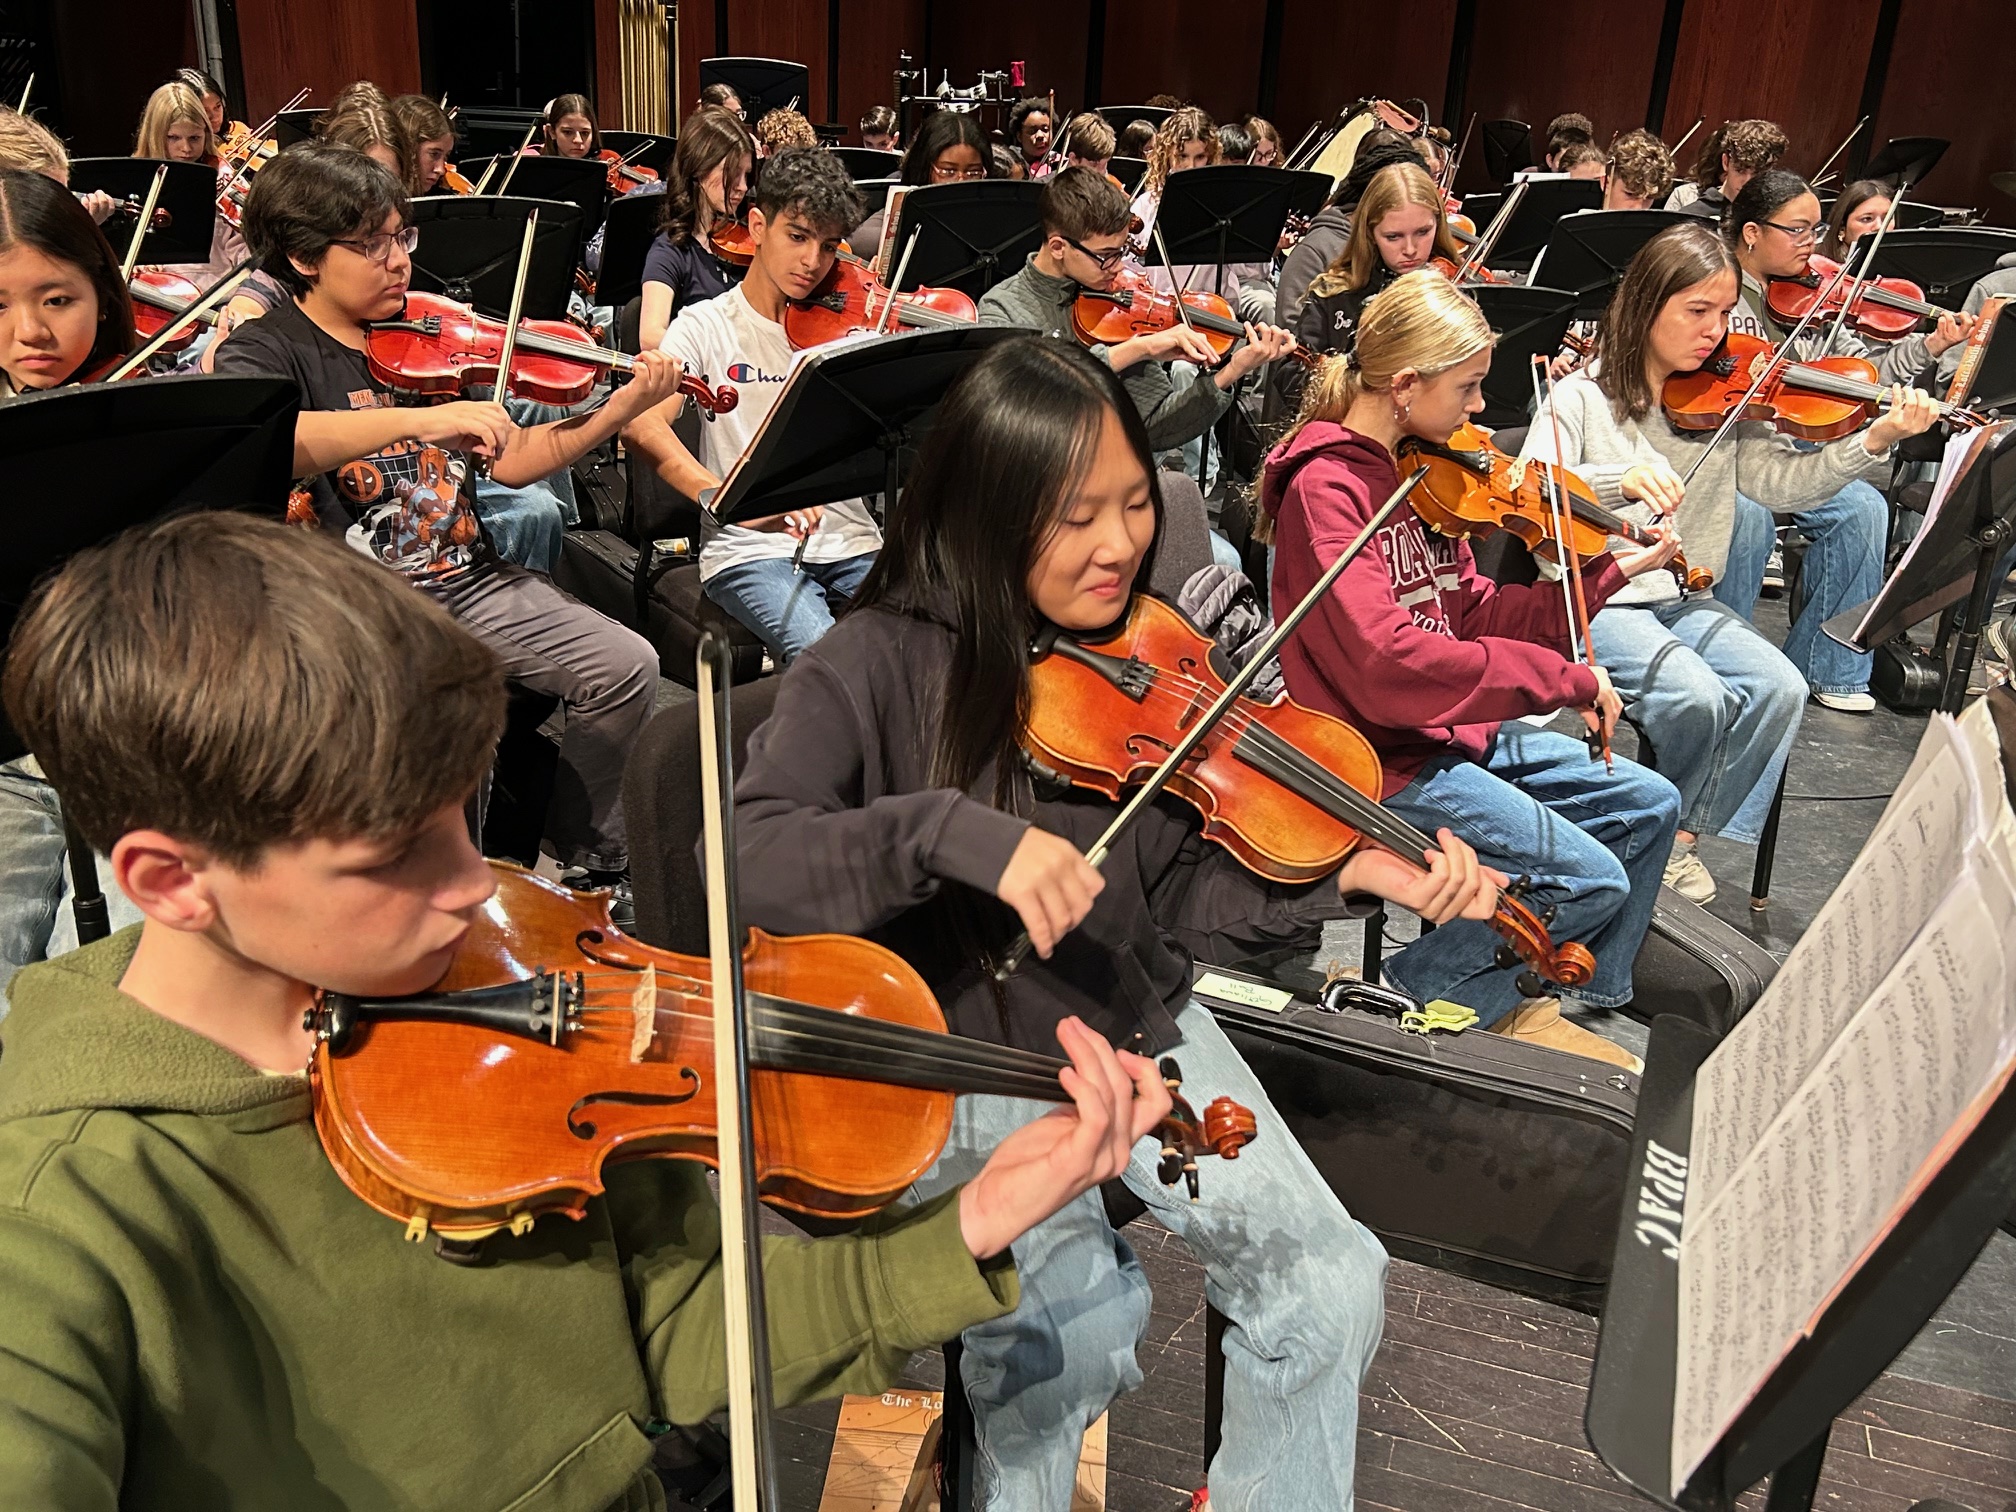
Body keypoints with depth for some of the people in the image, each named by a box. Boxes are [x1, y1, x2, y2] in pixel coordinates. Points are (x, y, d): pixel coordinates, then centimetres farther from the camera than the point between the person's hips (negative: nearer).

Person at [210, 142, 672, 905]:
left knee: (626, 668, -13)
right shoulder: (262, 349, -3)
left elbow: (510, 462, 13)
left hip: (468, 580, 5)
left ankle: (591, 867, 7)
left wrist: (621, 409, 1)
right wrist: (418, 419, -37)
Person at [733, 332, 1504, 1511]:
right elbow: (744, 855, -24)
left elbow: (1182, 900, 1)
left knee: (1331, 1286, -9)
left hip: (1139, 1028, 3)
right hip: (962, 1061, -3)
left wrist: (1350, 873, -13)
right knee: (1074, 1311, -20)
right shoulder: (887, 665, -12)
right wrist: (956, 830, -35)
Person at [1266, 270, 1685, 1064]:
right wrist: (1565, 677, -25)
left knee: (1649, 806, 11)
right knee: (1590, 879, -16)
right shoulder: (1327, 487, -19)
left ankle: (1572, 1002, 22)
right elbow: (1388, 668, -31)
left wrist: (1608, 572, 5)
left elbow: (1473, 615, 12)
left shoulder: (1419, 471, 8)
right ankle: (1399, 997, 2)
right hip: (1385, 759, -9)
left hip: (1456, 727, 9)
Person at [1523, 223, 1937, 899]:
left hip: (1687, 601, 5)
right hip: (1595, 600, -5)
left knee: (1779, 687, -19)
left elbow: (1786, 482, -1)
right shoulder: (1582, 398, -4)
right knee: (1697, 696, -28)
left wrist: (1876, 439, -16)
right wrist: (1622, 480, -33)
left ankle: (1681, 835, -2)